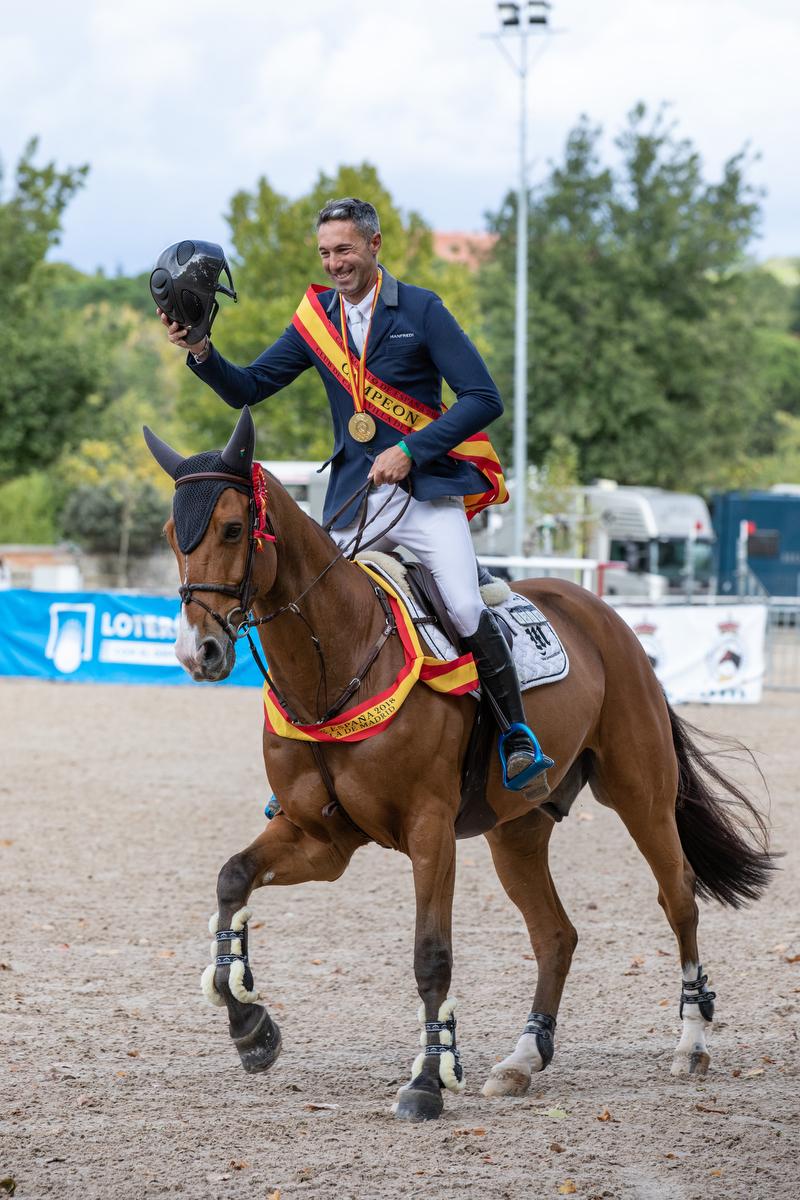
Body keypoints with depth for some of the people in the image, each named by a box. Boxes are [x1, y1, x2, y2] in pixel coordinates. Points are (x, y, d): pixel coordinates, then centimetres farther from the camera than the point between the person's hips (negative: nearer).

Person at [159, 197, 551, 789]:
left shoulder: (420, 309, -3)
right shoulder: (315, 319, 10)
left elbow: (484, 398, -8)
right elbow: (247, 389, 13)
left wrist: (410, 451, -17)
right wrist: (201, 352, -7)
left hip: (427, 489, -4)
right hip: (353, 499, 4)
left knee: (466, 611, -23)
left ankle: (518, 734, -7)